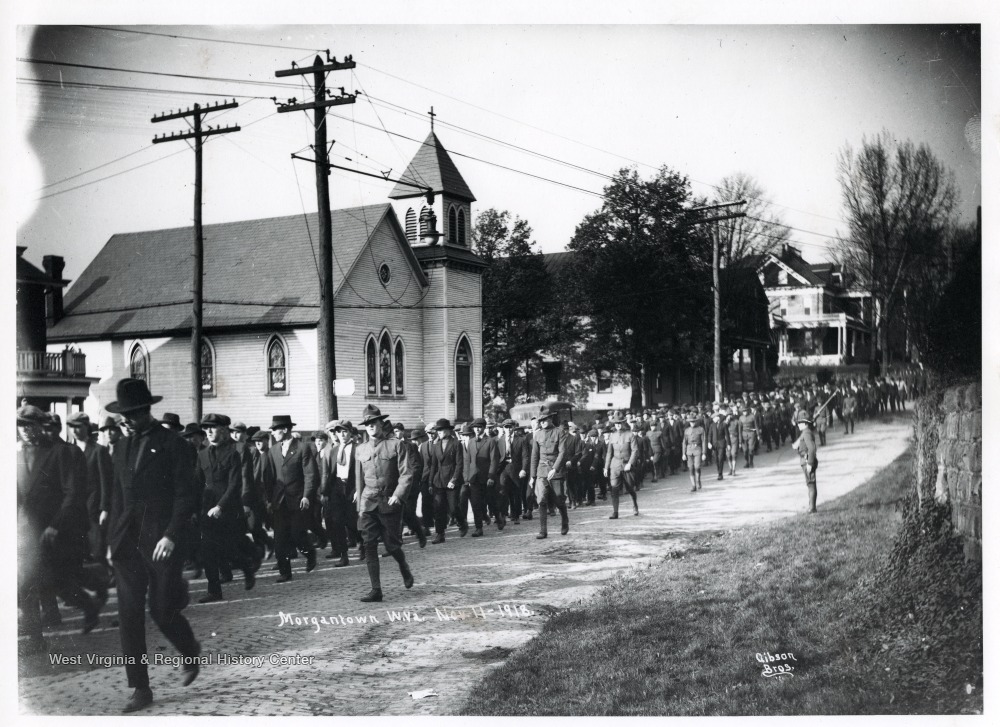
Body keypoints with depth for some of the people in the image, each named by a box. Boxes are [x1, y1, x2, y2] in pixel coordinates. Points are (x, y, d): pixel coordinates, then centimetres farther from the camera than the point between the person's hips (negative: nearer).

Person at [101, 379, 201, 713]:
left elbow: (186, 496, -9)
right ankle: (141, 689, 7)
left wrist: (171, 535, -18)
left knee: (162, 610, -1)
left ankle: (191, 651, 30)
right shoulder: (123, 448, 14)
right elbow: (117, 498, 18)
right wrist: (113, 540, 13)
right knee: (129, 614, 1)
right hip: (128, 543, 5)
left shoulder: (173, 445, -5)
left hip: (162, 541, -5)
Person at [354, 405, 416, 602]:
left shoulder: (396, 445, -2)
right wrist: (359, 504, 15)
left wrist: (398, 495, -19)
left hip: (390, 503, -3)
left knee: (392, 545, 3)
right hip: (368, 504, 3)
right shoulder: (361, 449, 11)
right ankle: (376, 590, -1)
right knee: (369, 546, -4)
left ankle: (405, 570, 35)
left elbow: (407, 474, -7)